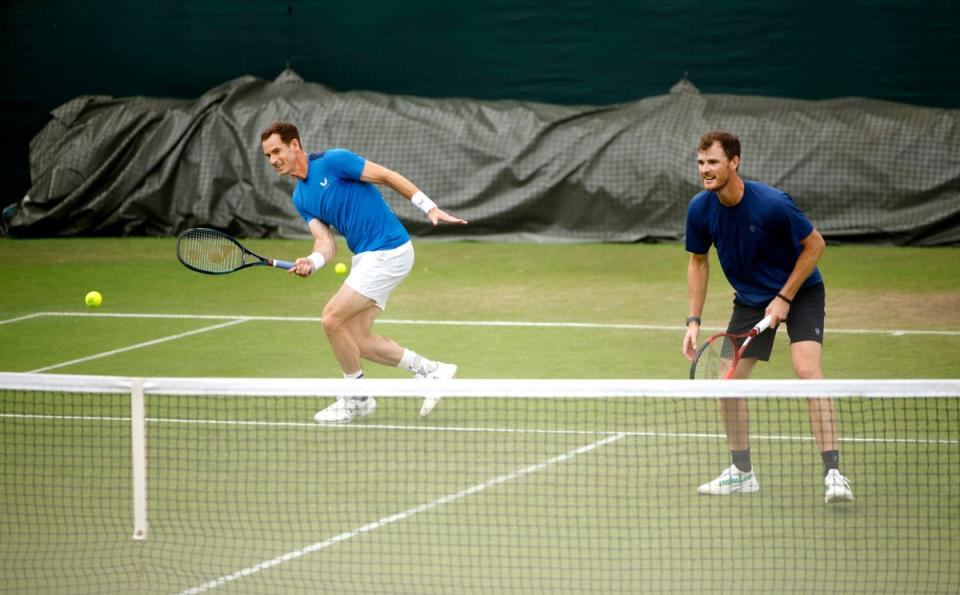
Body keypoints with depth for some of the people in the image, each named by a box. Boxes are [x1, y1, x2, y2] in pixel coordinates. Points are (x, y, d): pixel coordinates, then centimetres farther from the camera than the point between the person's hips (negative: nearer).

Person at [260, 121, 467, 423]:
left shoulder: (332, 161, -13)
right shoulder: (300, 198, 11)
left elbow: (387, 176, -11)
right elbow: (326, 242, 4)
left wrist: (431, 208, -15)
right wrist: (311, 263, -19)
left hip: (388, 251, -9)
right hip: (365, 258, 9)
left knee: (333, 319, -12)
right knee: (357, 340, 6)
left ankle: (356, 398, 5)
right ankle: (431, 371, 17)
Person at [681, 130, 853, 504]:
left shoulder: (773, 204, -29)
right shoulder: (700, 210, -14)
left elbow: (814, 244, -16)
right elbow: (698, 262, 3)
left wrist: (785, 298, -18)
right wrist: (694, 320, -2)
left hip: (800, 291, -5)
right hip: (749, 300, 5)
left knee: (807, 369, -24)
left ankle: (833, 473, -26)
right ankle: (742, 472, 20)